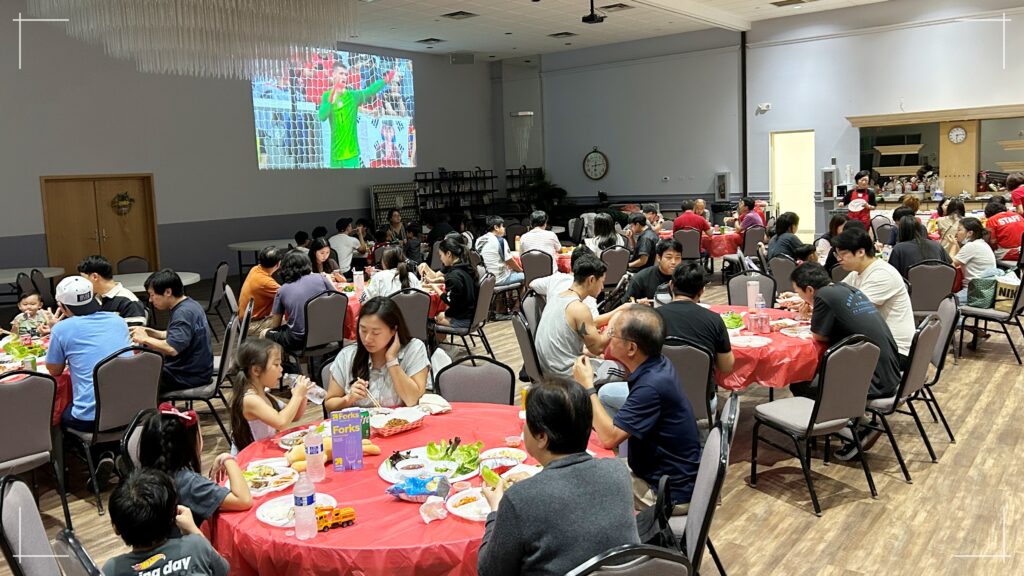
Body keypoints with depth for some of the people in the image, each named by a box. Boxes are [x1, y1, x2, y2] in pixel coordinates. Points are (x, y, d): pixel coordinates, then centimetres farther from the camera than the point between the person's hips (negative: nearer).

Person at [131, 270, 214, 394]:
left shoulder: (183, 313, -24)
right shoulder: (189, 304, 6)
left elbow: (172, 348, -35)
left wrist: (145, 339, -20)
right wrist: (150, 332, 5)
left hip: (188, 377, -10)